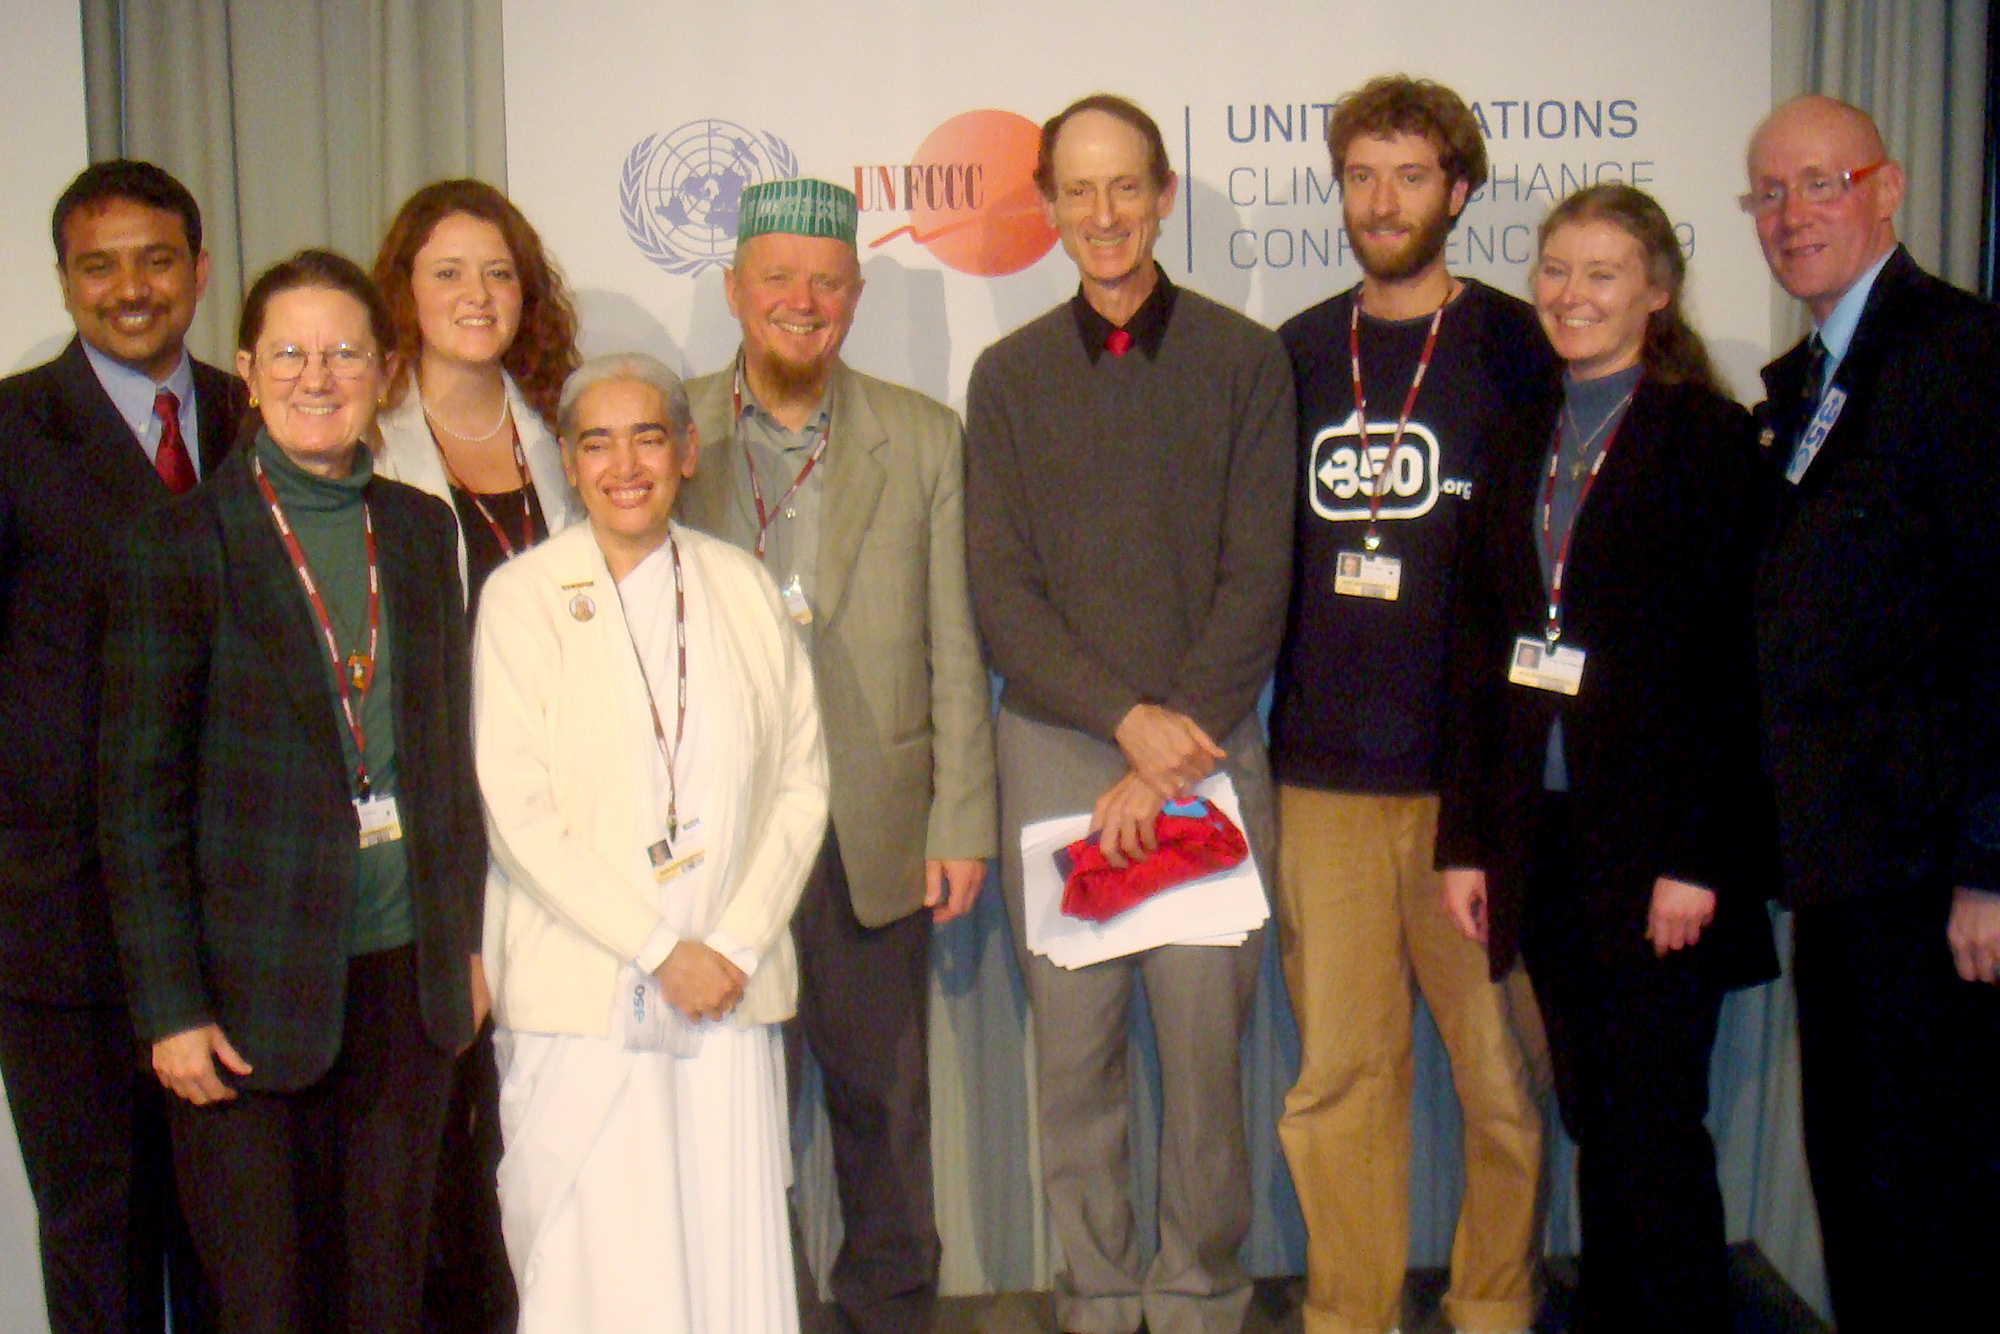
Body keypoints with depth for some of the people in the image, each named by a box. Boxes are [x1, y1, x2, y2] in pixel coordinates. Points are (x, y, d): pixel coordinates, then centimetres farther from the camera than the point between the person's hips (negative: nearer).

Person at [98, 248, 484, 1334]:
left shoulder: (422, 531, 8)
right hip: (253, 995, -4)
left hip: (407, 974, 4)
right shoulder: (184, 544, -7)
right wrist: (169, 1006, -10)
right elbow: (138, 793, -7)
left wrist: (465, 939, 11)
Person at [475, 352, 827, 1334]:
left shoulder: (742, 586, 9)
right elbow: (518, 814, -7)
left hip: (730, 993, 3)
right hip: (581, 997, -2)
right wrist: (661, 949, -10)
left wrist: (738, 941, -4)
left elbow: (802, 781, 8)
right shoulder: (521, 597, 0)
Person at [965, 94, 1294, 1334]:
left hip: (1209, 748, -1)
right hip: (1055, 751, 2)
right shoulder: (1009, 374, 8)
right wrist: (1127, 716, -11)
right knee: (1073, 1053, 6)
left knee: (1206, 1042, 1)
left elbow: (1258, 578, -3)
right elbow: (1001, 589, 2)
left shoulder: (1245, 360, 3)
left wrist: (1168, 756, -10)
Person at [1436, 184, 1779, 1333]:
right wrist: (1466, 838, 7)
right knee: (1592, 1118, 13)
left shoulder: (1708, 435, -3)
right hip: (1542, 831, 5)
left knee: (1656, 1124, 1)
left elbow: (1729, 662, -10)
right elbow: (1481, 650, 11)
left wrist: (1697, 854, -15)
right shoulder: (1523, 442, 13)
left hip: (1654, 833, -5)